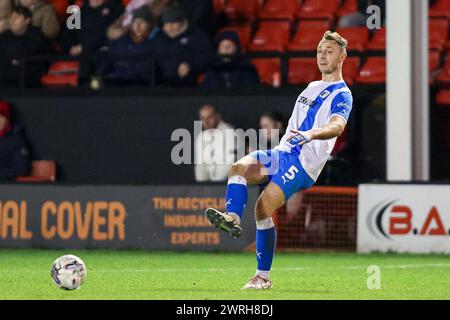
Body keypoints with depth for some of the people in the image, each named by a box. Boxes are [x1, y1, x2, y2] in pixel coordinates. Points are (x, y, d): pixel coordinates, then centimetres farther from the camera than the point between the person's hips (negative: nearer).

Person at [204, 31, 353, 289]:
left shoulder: (342, 95, -4)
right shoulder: (312, 87, 23)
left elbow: (337, 126, -24)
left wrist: (311, 134, -42)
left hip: (304, 163, -8)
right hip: (282, 152, 8)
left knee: (264, 207, -19)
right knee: (239, 168, -19)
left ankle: (263, 277, -11)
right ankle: (232, 218, -40)